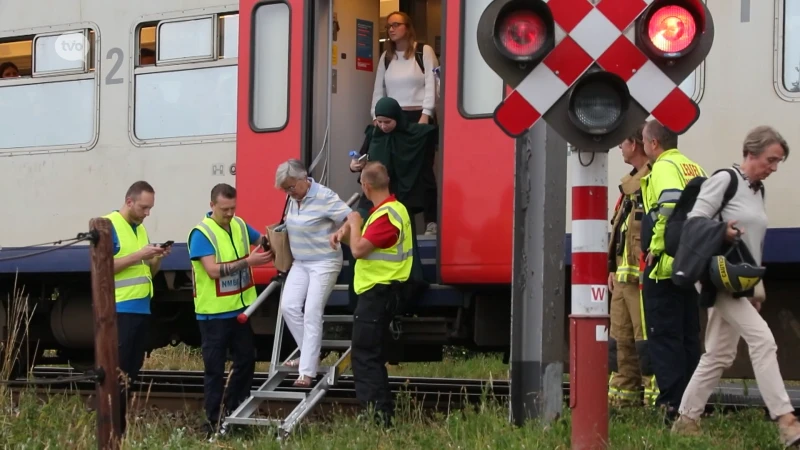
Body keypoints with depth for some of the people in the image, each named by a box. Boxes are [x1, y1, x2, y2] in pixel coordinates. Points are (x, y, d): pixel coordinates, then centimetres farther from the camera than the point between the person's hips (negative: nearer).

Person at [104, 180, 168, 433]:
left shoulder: (140, 228, 18)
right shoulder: (109, 226, -7)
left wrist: (157, 258, 1)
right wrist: (139, 255, -18)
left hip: (141, 309, 9)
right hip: (119, 310, -9)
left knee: (132, 371, 8)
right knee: (116, 372, -9)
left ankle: (122, 424, 12)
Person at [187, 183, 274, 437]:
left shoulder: (239, 225, 4)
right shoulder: (202, 233, -16)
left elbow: (263, 241, 20)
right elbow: (213, 270, -25)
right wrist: (247, 262, -30)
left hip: (240, 309, 7)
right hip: (214, 313, -7)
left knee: (246, 360, 13)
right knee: (214, 369, 0)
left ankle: (233, 412, 27)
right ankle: (213, 421, 7)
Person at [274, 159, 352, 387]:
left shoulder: (325, 197, -18)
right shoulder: (293, 199, 5)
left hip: (324, 263, -7)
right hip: (300, 264, 7)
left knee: (312, 314, -10)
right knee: (289, 306, -4)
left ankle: (307, 372, -9)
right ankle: (310, 355, 13)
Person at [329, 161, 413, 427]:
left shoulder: (386, 215, -22)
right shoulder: (391, 208, 14)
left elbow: (359, 250, -25)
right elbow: (365, 244, 21)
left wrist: (354, 223, -9)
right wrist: (345, 233, 3)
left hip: (378, 293, -11)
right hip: (380, 292, 11)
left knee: (365, 356, -9)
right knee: (373, 355, 20)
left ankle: (376, 412, -12)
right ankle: (384, 413, 26)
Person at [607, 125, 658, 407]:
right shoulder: (631, 183, 21)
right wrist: (613, 269, 22)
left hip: (643, 276, -11)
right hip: (624, 276, 11)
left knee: (647, 338, -11)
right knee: (621, 338, 14)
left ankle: (656, 399, -10)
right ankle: (623, 395, 20)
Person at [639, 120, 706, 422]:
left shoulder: (663, 168, -10)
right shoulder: (694, 168, 16)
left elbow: (670, 205, -27)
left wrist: (656, 247, -20)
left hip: (664, 268, -8)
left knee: (663, 337, -4)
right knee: (688, 336, 12)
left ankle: (673, 403, -9)